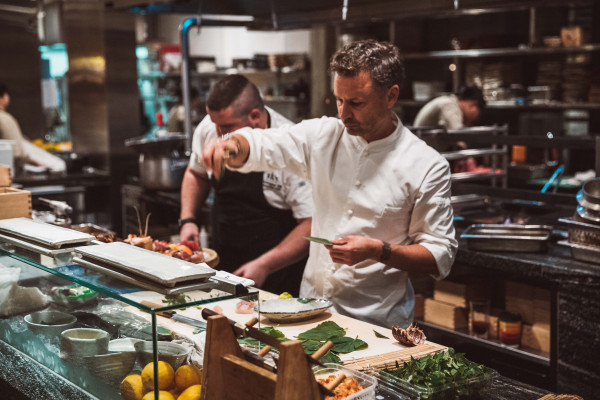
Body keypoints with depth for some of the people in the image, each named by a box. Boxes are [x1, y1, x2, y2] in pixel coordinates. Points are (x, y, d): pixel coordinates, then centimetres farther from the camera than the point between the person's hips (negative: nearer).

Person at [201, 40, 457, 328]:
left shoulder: (427, 167, -7)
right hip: (311, 304, 4)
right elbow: (258, 146, 4)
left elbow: (441, 256, -5)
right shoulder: (323, 135, 4)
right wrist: (232, 146, -20)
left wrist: (378, 251, -19)